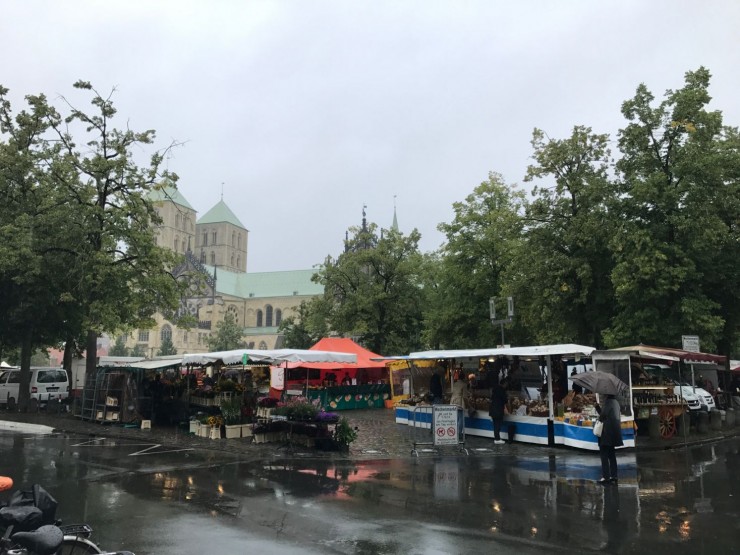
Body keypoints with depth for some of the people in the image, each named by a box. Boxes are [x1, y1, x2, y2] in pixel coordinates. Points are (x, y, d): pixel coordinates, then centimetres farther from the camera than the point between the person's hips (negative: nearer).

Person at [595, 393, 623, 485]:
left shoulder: (609, 402, -16)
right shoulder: (615, 402, 12)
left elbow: (602, 416, -17)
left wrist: (600, 418, 4)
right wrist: (598, 406, 7)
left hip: (607, 433, -9)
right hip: (613, 432, 9)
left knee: (604, 455, -4)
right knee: (611, 455, 13)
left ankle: (606, 477, -5)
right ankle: (613, 476, 16)